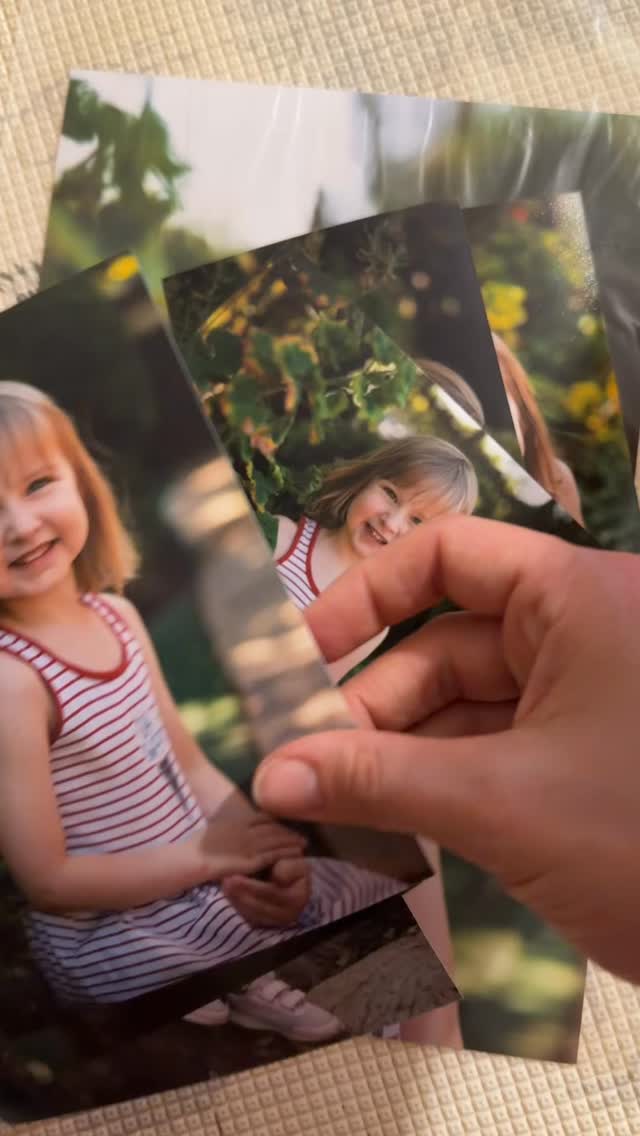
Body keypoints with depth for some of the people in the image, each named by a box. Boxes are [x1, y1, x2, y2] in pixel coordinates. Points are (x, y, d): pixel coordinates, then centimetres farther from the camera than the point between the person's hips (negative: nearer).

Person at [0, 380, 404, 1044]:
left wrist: (260, 848, -10)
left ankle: (246, 986, 22)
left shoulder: (116, 615, -2)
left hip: (206, 879, 7)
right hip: (116, 942, -7)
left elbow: (188, 764, 5)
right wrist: (209, 854, -17)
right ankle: (250, 994, 15)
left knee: (396, 905, 15)